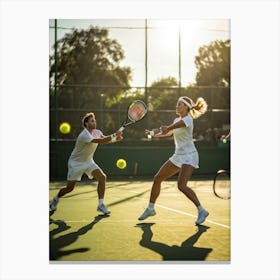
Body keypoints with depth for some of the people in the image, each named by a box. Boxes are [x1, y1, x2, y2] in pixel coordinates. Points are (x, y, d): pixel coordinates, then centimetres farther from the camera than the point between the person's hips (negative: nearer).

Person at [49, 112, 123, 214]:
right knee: (70, 188, 2)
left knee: (102, 177, -17)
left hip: (88, 161, 6)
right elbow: (100, 141, -40)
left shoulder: (97, 132, -4)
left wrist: (116, 138, -23)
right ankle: (55, 199, 34)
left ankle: (101, 204, -12)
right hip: (76, 163, -6)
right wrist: (114, 136, -41)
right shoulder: (84, 135, -30)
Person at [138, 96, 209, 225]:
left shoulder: (188, 119, -14)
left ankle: (201, 211, -11)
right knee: (157, 179, 8)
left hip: (189, 156, -9)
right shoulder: (177, 120, 13)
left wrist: (155, 131, -3)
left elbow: (168, 128, -22)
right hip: (178, 156, 9)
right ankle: (150, 209, 23)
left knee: (181, 185, -25)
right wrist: (152, 133, 18)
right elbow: (168, 133, 31)